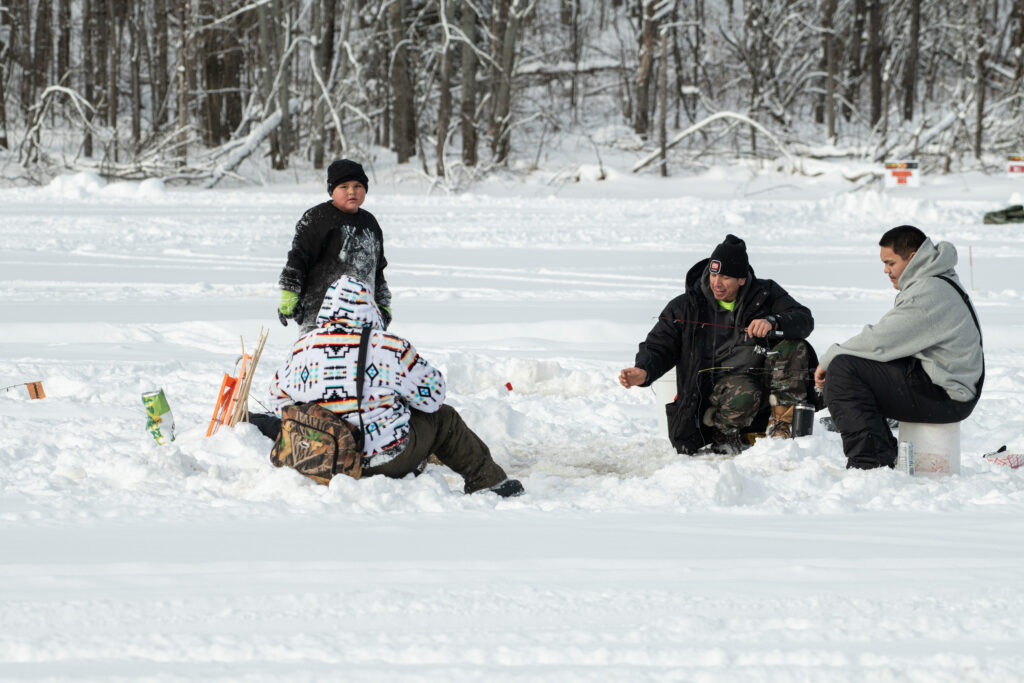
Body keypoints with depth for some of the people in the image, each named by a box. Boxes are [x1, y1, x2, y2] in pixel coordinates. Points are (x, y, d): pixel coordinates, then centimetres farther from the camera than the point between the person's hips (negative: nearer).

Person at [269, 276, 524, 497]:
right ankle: (488, 481, 31)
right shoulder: (389, 348, -17)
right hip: (388, 460, -5)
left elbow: (279, 394, 13)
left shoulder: (301, 348, -4)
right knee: (443, 418, 19)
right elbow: (433, 394, -4)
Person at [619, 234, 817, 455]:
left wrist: (773, 323, -26)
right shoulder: (687, 306, 3)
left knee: (795, 348, -22)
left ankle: (783, 426, -14)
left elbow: (804, 321, -5)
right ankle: (722, 433, -4)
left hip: (762, 381, 3)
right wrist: (643, 371, -18)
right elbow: (659, 344, 4)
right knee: (743, 397, -38)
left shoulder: (765, 294, 5)